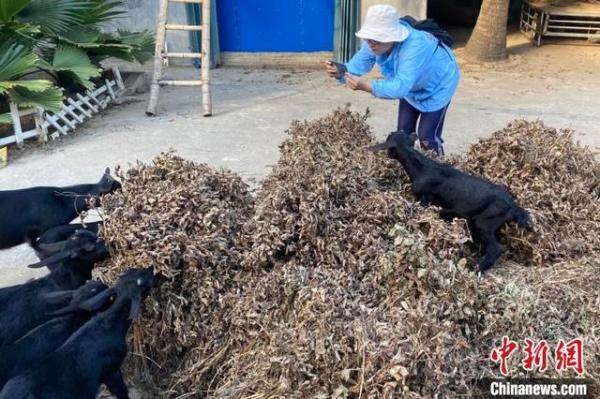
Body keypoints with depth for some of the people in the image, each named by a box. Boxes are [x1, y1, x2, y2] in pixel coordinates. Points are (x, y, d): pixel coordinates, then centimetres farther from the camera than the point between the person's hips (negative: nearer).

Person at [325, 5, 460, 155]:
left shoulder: (415, 47, -45)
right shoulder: (375, 42, -23)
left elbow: (401, 86, -52)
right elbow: (357, 64, -25)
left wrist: (366, 86, -64)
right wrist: (340, 72, -49)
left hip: (437, 86, -6)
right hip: (411, 87, 6)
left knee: (427, 138, -9)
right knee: (403, 133, 8)